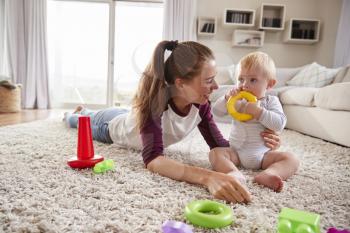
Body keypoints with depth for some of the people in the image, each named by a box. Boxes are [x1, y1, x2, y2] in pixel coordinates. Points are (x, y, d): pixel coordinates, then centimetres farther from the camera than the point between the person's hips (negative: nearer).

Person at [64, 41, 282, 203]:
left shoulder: (200, 104, -32)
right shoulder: (156, 98, -49)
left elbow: (219, 146, -25)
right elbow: (152, 158, -57)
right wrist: (207, 176, -71)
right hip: (114, 126, -4)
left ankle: (83, 111, 70)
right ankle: (73, 114, 66)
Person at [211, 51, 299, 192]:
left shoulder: (271, 101, 1)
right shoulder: (237, 100, 6)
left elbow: (279, 124, -15)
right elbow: (216, 111, -1)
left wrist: (257, 111, -25)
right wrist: (227, 97, -16)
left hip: (263, 153, 0)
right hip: (236, 152, 1)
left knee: (291, 160, -19)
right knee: (215, 152, -23)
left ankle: (268, 174, -44)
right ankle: (233, 173, -46)